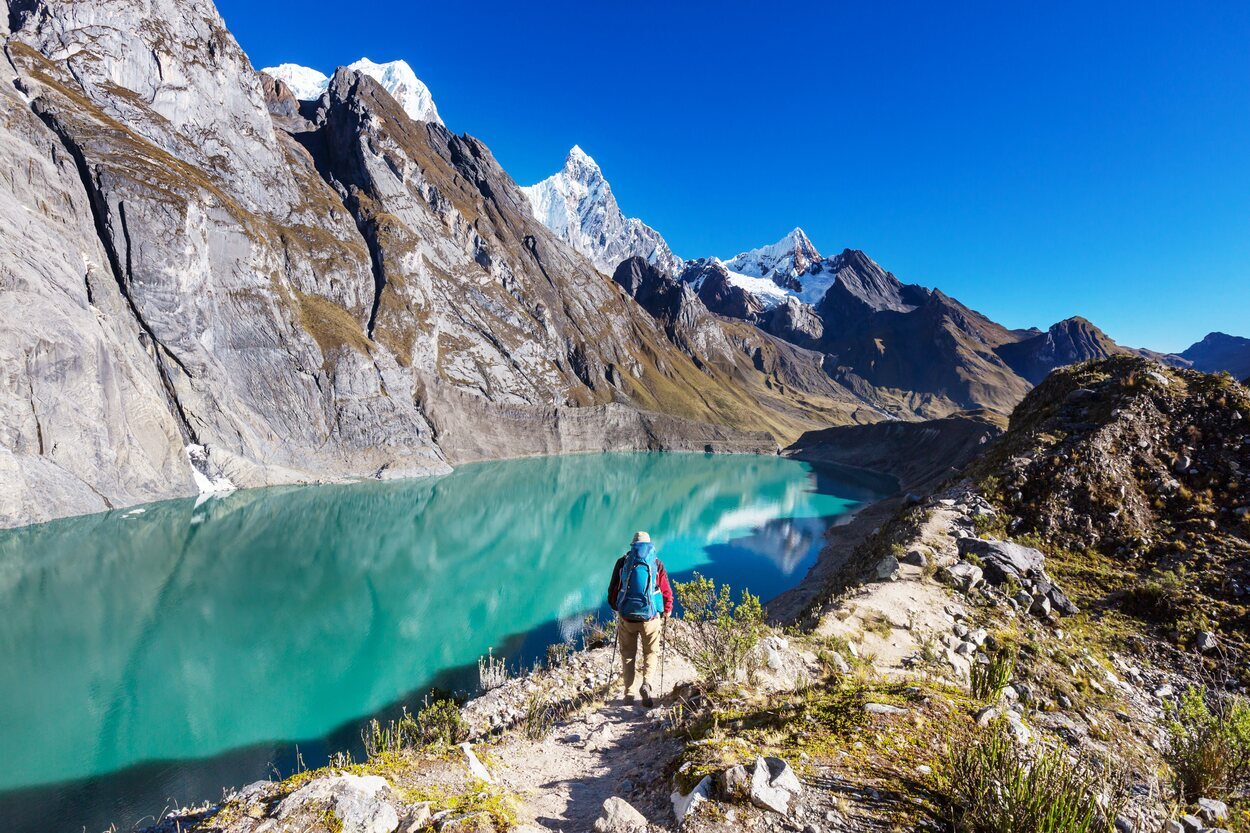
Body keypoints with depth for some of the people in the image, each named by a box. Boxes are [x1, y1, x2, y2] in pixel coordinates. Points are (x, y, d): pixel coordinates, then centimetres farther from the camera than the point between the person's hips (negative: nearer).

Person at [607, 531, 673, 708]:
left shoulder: (622, 562, 3)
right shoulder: (657, 563, 1)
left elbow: (612, 590, 7)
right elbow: (667, 591, 2)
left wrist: (616, 607, 24)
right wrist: (667, 612, 19)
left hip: (626, 616, 1)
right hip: (650, 616, -1)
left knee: (628, 654, 16)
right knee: (651, 652, 15)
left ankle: (629, 694, 14)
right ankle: (647, 683, -6)